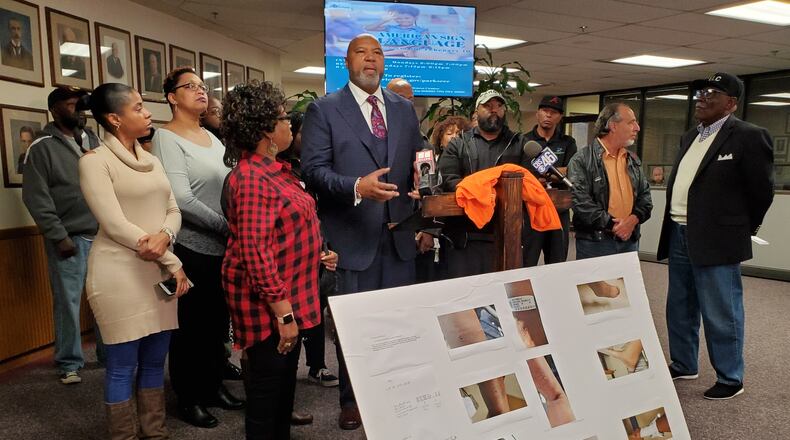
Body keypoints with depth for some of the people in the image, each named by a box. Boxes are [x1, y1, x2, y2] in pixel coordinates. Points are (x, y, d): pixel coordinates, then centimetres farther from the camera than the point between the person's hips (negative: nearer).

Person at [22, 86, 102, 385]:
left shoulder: (93, 141, 12)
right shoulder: (42, 147, -3)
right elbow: (36, 198, -7)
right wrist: (59, 236, -11)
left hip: (104, 234, 4)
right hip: (69, 237, -4)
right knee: (67, 302, 3)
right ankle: (70, 363, 18)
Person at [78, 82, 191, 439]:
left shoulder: (152, 161, 14)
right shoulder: (95, 161, -7)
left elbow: (173, 211, 9)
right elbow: (115, 225, -15)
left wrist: (164, 236, -16)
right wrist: (173, 264, -14)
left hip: (160, 271, 7)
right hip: (120, 273, -6)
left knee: (154, 362, 14)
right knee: (122, 367, 4)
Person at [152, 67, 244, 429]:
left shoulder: (213, 138, 14)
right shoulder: (166, 138, -9)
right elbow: (181, 199, -19)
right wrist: (227, 226, -16)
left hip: (223, 247, 7)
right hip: (189, 248, -7)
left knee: (217, 321, 14)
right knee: (189, 325, 5)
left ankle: (214, 385, 30)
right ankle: (188, 398, 20)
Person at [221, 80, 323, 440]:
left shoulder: (276, 170, 9)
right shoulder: (251, 179, -21)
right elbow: (256, 254, -25)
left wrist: (317, 252, 13)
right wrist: (283, 312, -24)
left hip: (290, 298, 9)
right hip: (268, 305, -9)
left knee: (285, 386, 21)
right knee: (266, 393, 6)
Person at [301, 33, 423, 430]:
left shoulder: (404, 108, 12)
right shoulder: (324, 109, -2)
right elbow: (313, 169, -11)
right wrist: (356, 187, -26)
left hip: (399, 235, 4)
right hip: (352, 237, -4)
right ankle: (352, 400, 29)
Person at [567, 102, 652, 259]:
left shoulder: (633, 160, 14)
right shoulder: (582, 160, -8)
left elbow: (645, 194, 13)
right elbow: (580, 201, -17)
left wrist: (633, 219, -7)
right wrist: (612, 225, -16)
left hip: (629, 240, 6)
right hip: (594, 242, -6)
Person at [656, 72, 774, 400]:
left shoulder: (748, 137, -9)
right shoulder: (689, 137, 14)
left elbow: (762, 189, -5)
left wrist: (743, 229, 4)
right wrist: (678, 224, 15)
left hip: (716, 241, -8)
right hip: (679, 236, 8)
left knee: (720, 315, 1)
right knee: (680, 309, 18)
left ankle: (730, 379, 17)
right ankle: (683, 365, 33)